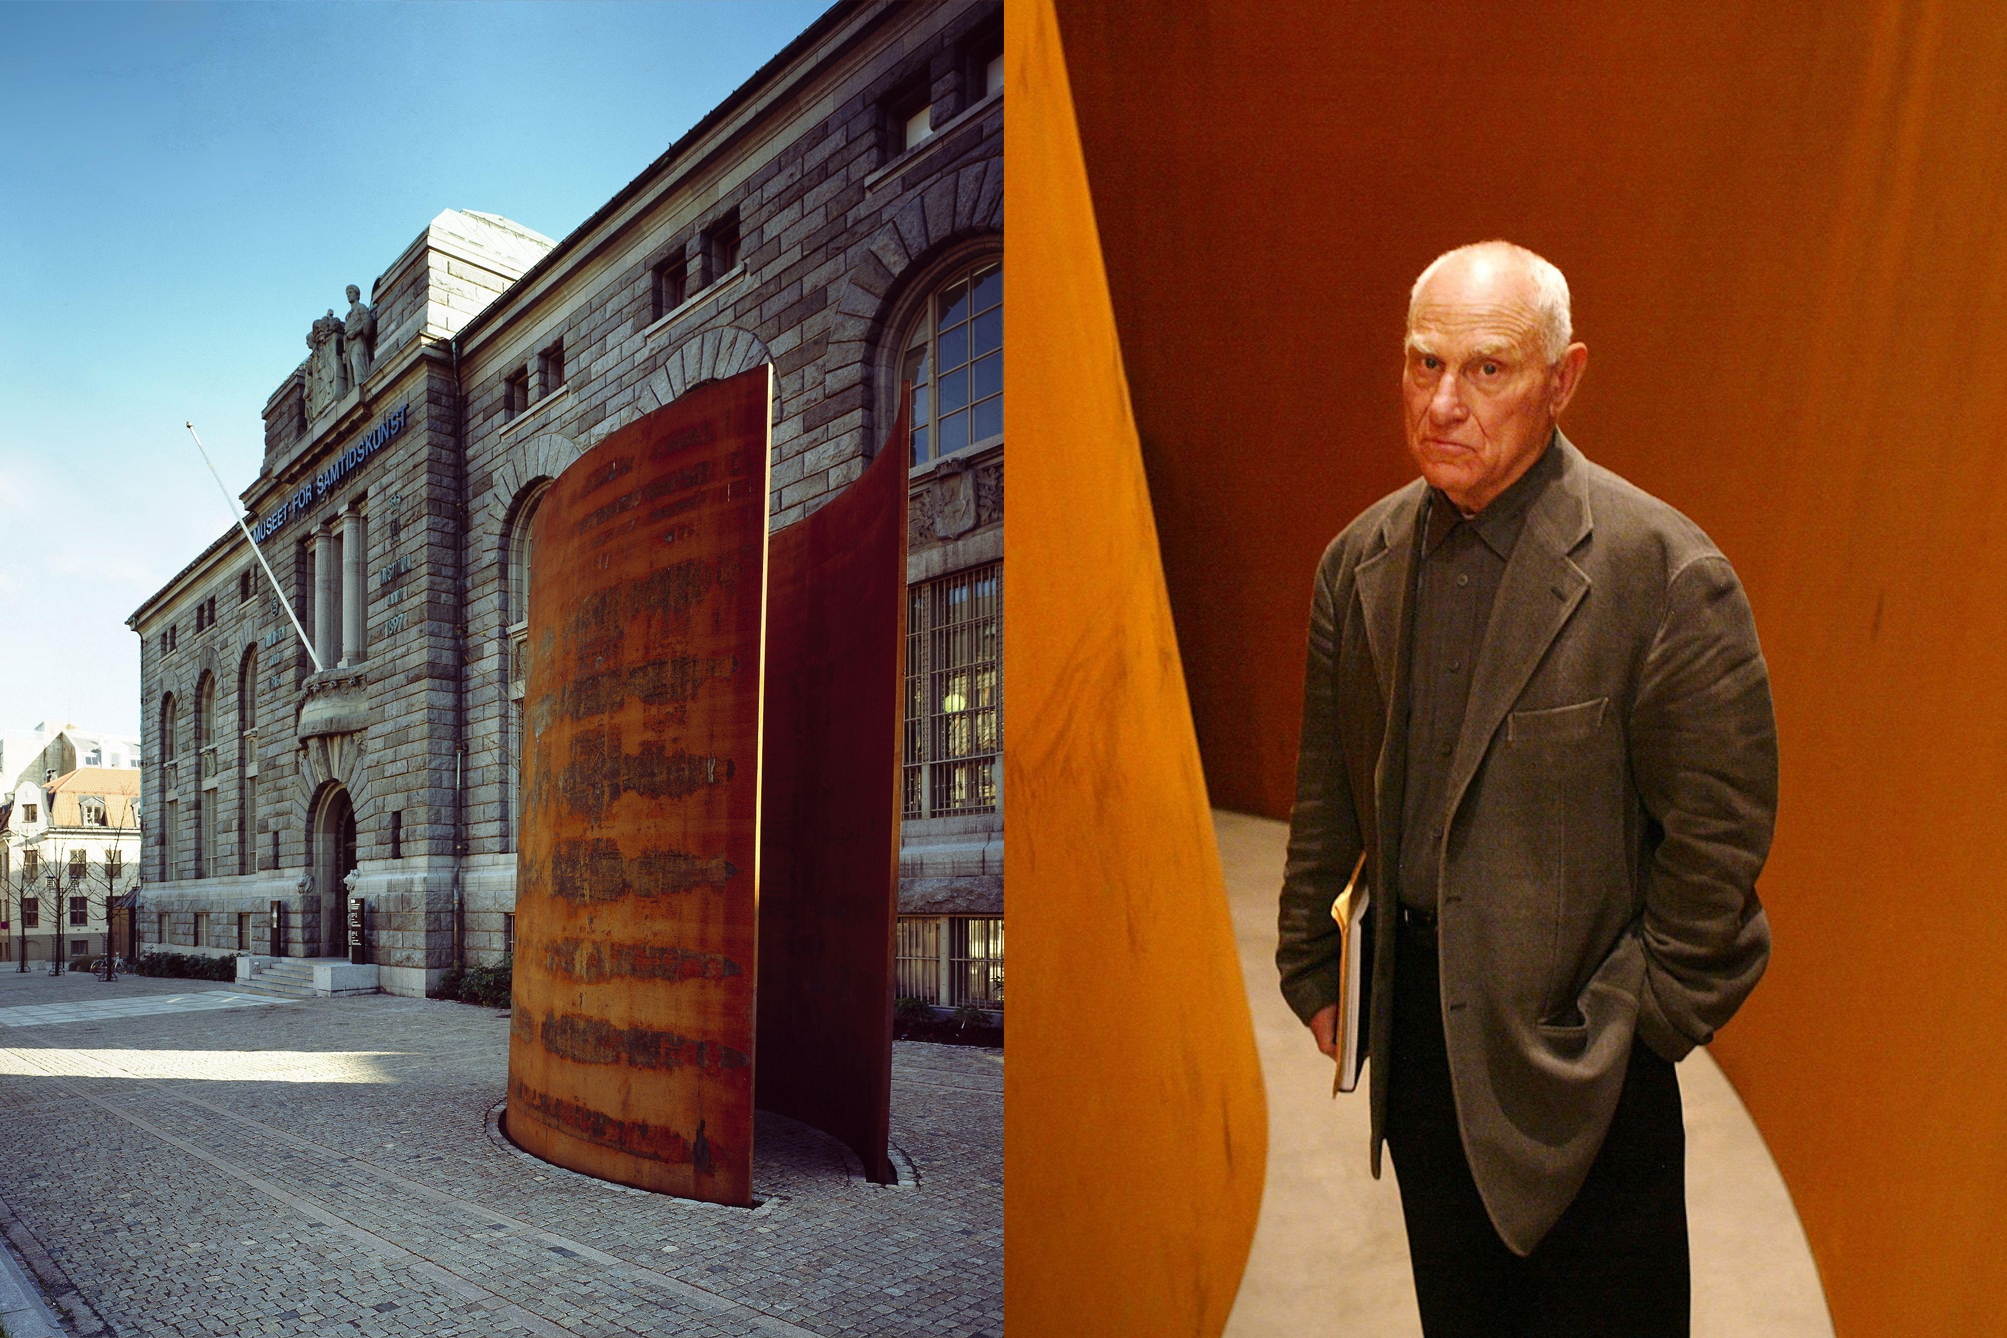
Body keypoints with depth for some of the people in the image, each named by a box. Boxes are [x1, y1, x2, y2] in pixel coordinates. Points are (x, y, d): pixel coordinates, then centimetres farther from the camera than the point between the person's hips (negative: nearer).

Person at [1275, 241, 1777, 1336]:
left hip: (1579, 1046, -4)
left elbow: (1719, 831, -12)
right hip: (1415, 1027, 5)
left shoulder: (1665, 573, -16)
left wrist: (1633, 1021, -8)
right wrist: (1313, 968, 11)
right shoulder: (1360, 560, 1)